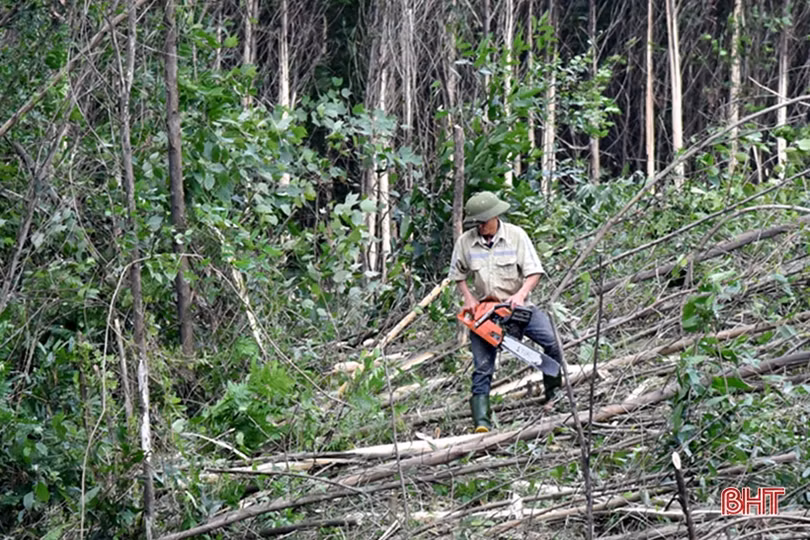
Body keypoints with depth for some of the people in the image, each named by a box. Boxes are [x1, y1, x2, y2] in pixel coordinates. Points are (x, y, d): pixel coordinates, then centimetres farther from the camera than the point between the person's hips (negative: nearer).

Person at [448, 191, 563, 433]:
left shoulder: (516, 236, -8)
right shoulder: (465, 242, -3)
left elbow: (533, 271, -10)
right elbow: (458, 275, 12)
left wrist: (520, 294, -25)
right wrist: (469, 299, -2)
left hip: (516, 304, -1)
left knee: (552, 342, -18)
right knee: (482, 366, -3)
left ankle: (554, 392, 1)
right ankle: (481, 420, -3)